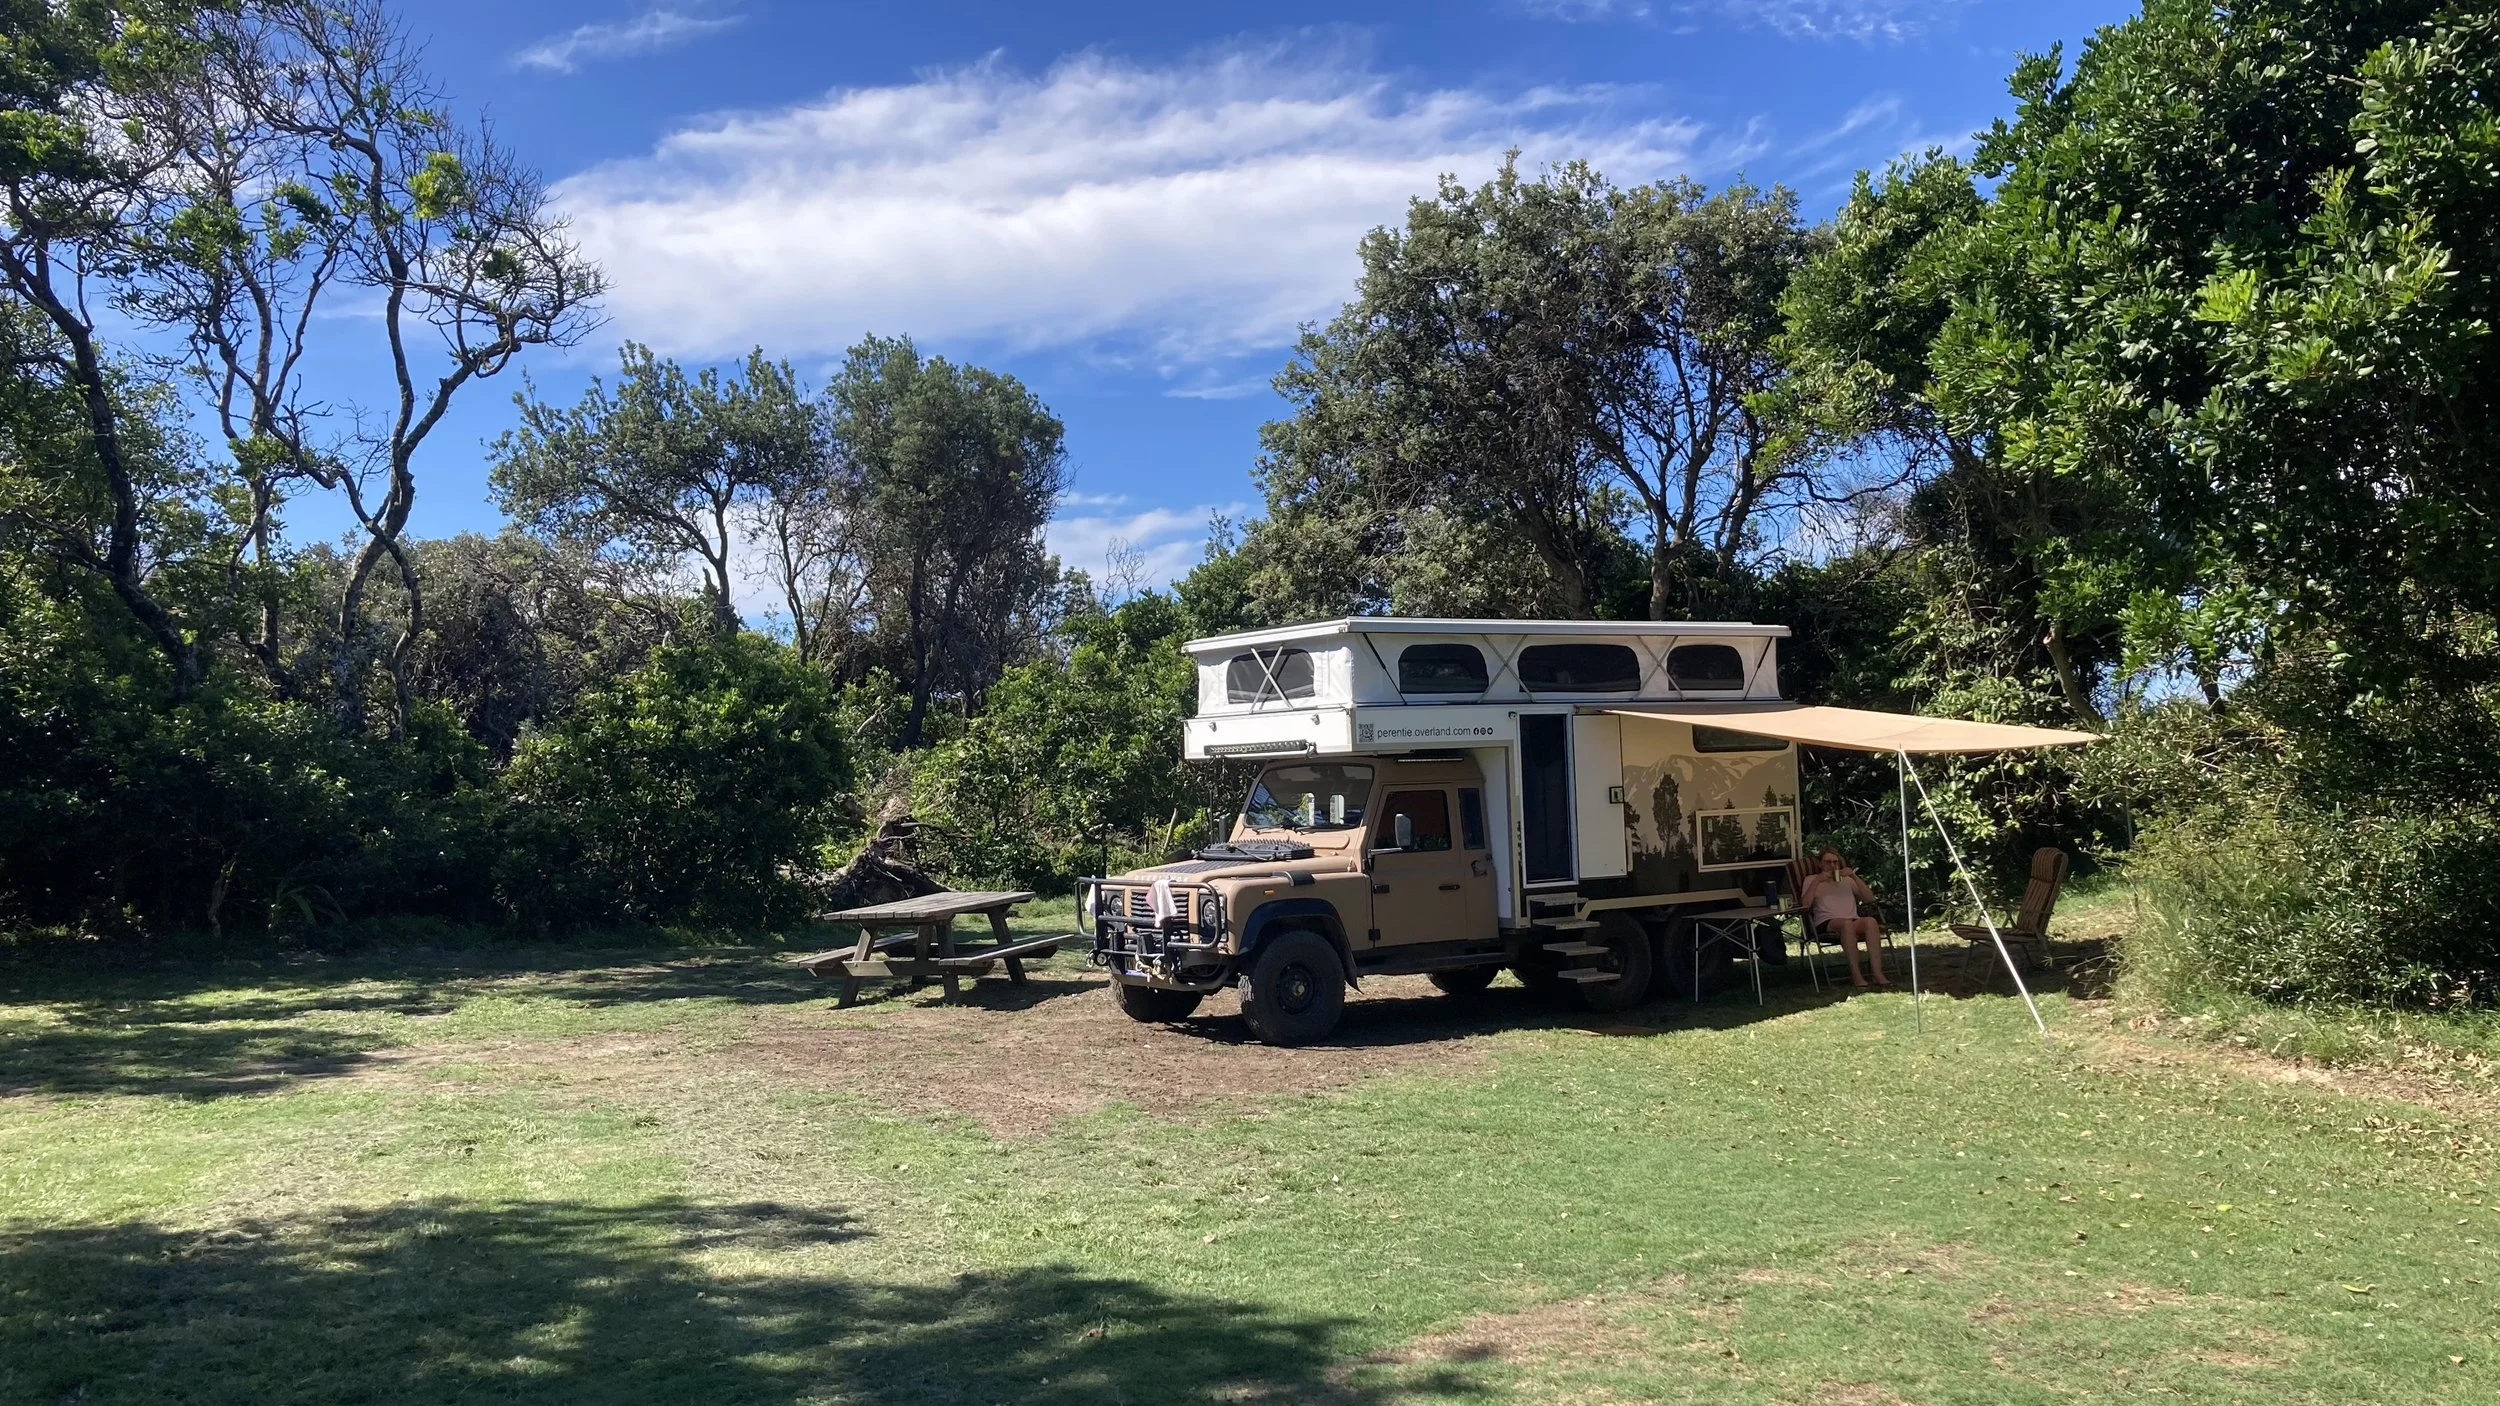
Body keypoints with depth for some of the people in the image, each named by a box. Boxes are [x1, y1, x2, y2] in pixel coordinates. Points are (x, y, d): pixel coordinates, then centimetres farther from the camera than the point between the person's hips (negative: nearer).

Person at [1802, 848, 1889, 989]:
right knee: (1846, 923, -39)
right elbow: (1804, 904, 1)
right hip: (1827, 923, -3)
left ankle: (1878, 974, -39)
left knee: (1871, 921, -33)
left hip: (1854, 922, 3)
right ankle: (1855, 975, -39)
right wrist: (1817, 881, -5)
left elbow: (1870, 898, 13)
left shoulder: (1847, 880, 28)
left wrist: (1854, 876, 4)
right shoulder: (1811, 879, 20)